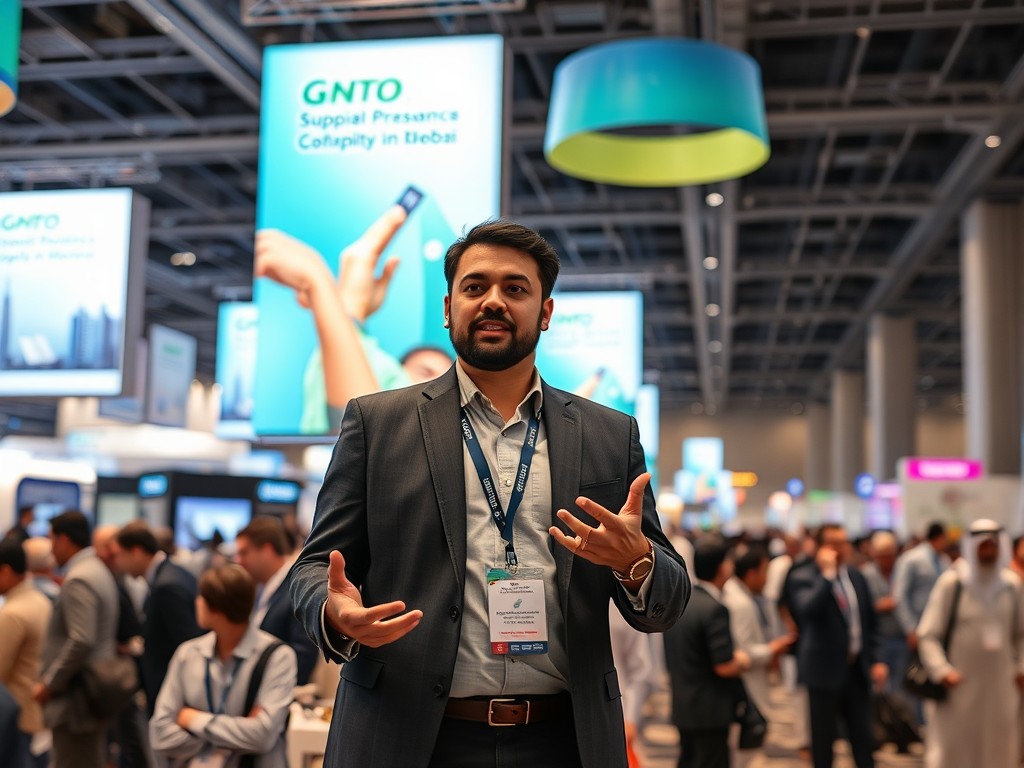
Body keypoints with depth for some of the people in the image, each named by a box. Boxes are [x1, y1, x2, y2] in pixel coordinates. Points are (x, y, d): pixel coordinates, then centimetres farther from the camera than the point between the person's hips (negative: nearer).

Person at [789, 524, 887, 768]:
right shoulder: (804, 578, -10)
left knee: (862, 735, 10)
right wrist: (827, 573, -25)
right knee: (823, 737, 5)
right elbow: (808, 609, -31)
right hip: (825, 669, -5)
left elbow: (870, 621, 14)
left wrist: (876, 659, 6)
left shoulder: (856, 576, 8)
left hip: (857, 667, 5)